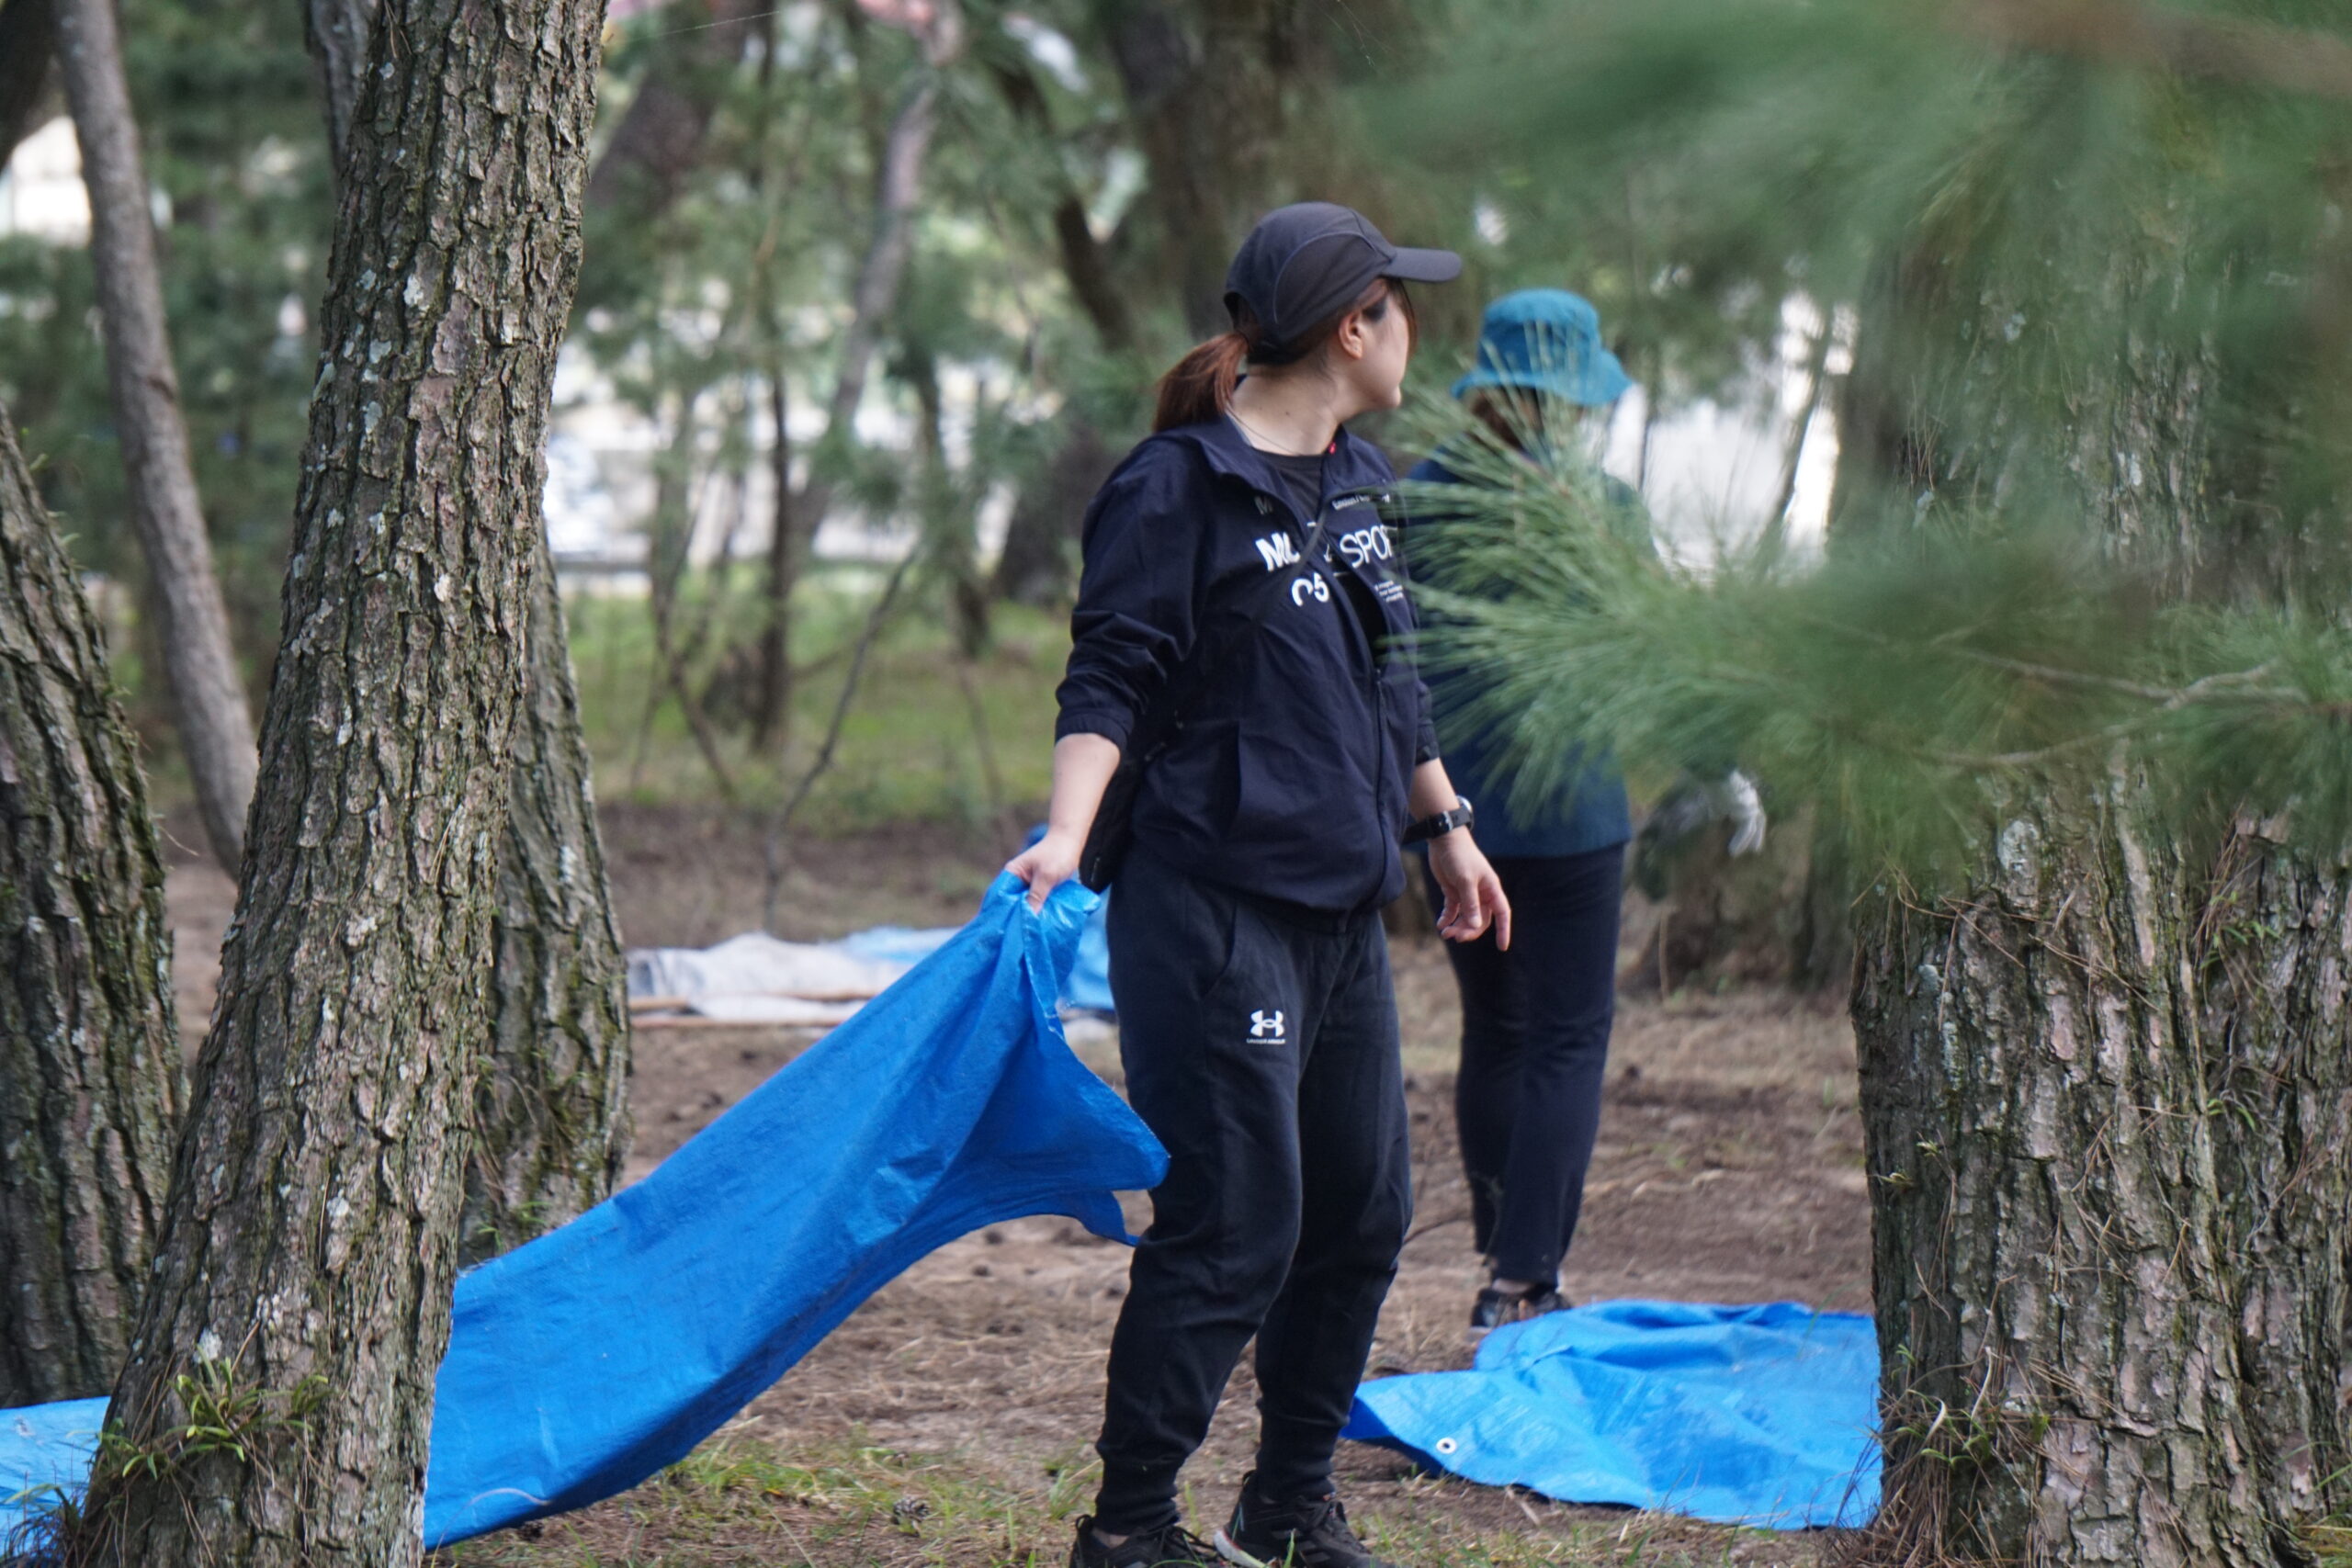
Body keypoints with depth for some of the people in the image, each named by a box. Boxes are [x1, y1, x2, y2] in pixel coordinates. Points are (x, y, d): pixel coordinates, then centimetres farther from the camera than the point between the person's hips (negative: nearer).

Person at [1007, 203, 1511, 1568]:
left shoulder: (1359, 481, 14)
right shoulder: (1178, 488, -11)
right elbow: (1112, 681, -15)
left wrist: (1446, 824, 32)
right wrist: (1066, 833, -28)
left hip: (1345, 912, 9)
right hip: (1217, 911, -9)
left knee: (1363, 1212, 12)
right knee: (1235, 1227, -10)